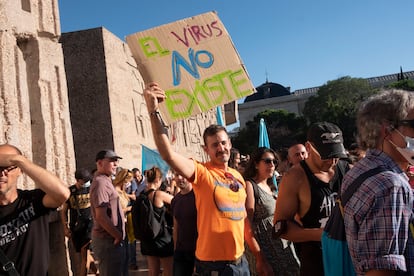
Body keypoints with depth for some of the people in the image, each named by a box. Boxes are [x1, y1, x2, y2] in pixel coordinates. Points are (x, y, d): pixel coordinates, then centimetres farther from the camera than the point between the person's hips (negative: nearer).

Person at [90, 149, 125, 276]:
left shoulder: (105, 181, 16)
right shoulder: (100, 182, -17)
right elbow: (101, 216, -25)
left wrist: (118, 235, 12)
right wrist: (118, 236, -15)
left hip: (110, 239, 10)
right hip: (108, 241, -10)